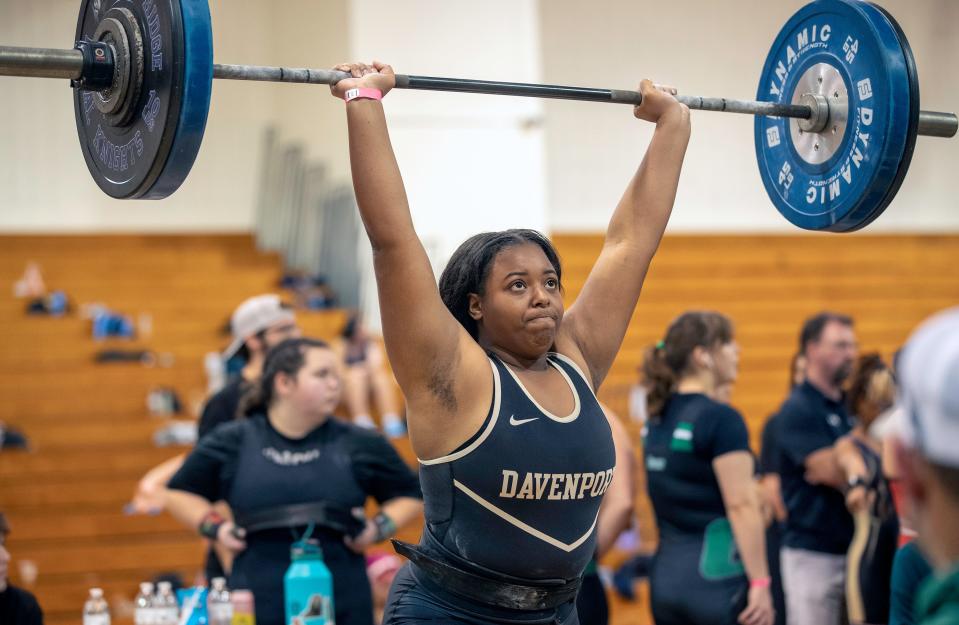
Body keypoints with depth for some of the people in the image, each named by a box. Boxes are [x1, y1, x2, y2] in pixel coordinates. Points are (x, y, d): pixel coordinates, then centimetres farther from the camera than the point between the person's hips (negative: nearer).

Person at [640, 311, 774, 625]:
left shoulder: (658, 419, 11)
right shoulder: (721, 419, -13)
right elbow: (741, 506, -17)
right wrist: (760, 582, -16)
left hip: (666, 575, 8)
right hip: (715, 575, -8)